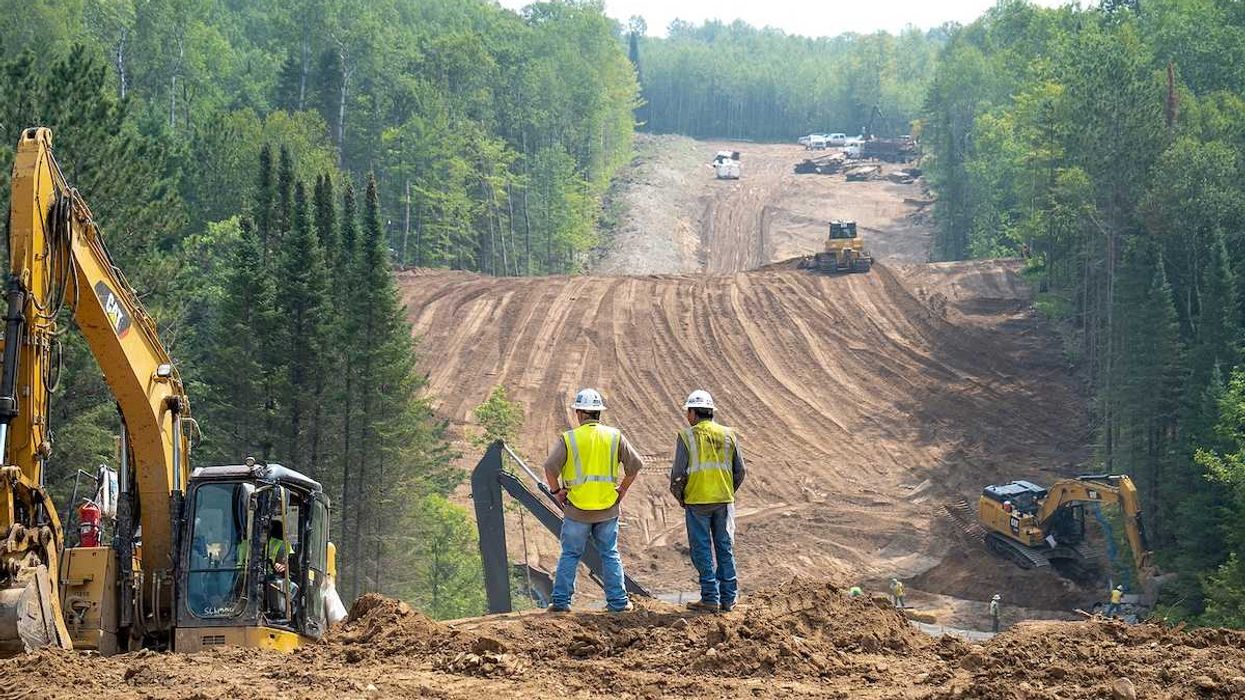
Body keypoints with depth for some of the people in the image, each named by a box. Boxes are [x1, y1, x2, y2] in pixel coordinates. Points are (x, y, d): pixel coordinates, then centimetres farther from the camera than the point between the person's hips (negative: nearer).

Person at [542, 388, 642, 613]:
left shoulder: (569, 439, -7)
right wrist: (622, 490, 10)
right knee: (610, 555, 10)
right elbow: (635, 464, 1)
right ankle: (617, 601, 9)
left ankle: (561, 601, 6)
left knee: (570, 555, 7)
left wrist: (557, 491, 1)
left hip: (576, 510, -2)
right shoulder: (614, 436, 0)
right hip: (608, 509, 2)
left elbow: (550, 468, -13)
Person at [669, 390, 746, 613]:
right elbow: (739, 471, 7)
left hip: (697, 502, -4)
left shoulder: (687, 436, -7)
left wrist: (678, 496, 7)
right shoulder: (728, 435, 5)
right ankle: (728, 598, 12)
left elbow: (679, 472, -9)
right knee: (725, 549, 10)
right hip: (724, 501, 4)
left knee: (702, 551, 2)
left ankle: (710, 598, 0)